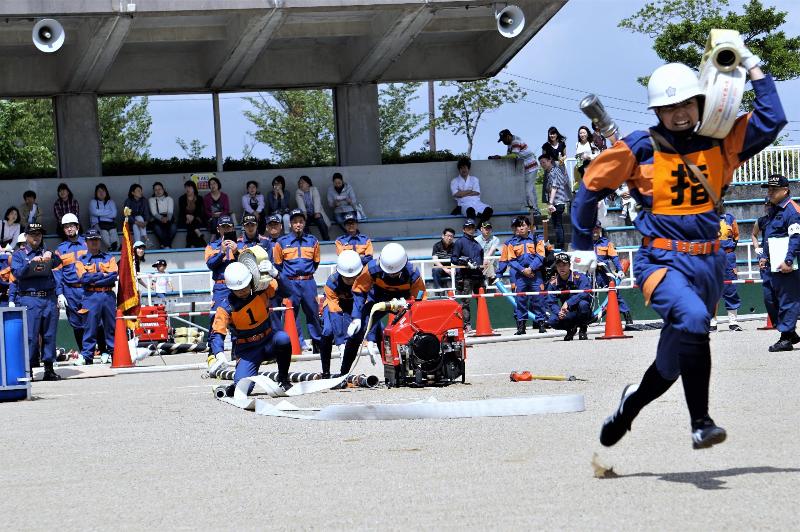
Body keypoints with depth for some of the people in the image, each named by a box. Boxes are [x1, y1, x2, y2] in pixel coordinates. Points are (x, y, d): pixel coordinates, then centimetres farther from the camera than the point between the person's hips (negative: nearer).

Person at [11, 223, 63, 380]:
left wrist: (50, 255, -25)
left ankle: (49, 368, 9)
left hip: (49, 298, 3)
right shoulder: (19, 255, 10)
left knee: (49, 334, 4)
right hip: (29, 299, -3)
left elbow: (58, 262, -3)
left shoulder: (47, 252, 17)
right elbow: (17, 273, -6)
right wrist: (31, 263, -19)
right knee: (30, 335, -7)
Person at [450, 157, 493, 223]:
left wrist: (463, 194, 0)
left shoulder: (474, 179, 21)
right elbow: (456, 194, -3)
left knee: (488, 210, -31)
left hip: (476, 202, 3)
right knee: (470, 210, -42)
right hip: (464, 203, -3)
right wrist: (470, 191, 5)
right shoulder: (454, 181, 15)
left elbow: (476, 193, 5)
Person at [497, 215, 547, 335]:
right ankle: (521, 325, 4)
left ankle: (541, 324, 2)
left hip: (535, 273, -1)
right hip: (519, 275, 1)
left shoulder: (537, 239, 7)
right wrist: (523, 270, -10)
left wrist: (531, 268, -12)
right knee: (520, 300, -1)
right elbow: (511, 260, 2)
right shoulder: (511, 243, 9)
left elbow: (540, 256, -1)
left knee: (538, 299, -3)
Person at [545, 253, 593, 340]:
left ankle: (583, 330, -10)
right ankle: (571, 329, 9)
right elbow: (551, 303, -4)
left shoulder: (579, 277, -14)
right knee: (552, 321, -25)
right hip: (568, 315, 3)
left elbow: (585, 293, -30)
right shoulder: (553, 283, -2)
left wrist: (568, 303, -38)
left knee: (583, 304, -36)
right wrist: (559, 312, -26)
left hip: (582, 314, -3)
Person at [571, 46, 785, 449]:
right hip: (661, 261, -5)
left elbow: (771, 120, -3)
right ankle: (701, 424, -32)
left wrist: (751, 65, -3)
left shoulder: (719, 146, 6)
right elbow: (592, 185, 9)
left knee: (676, 358, 12)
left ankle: (632, 402, 42)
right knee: (692, 318, -33)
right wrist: (582, 245, 13)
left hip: (708, 263, 5)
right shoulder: (639, 149, -2)